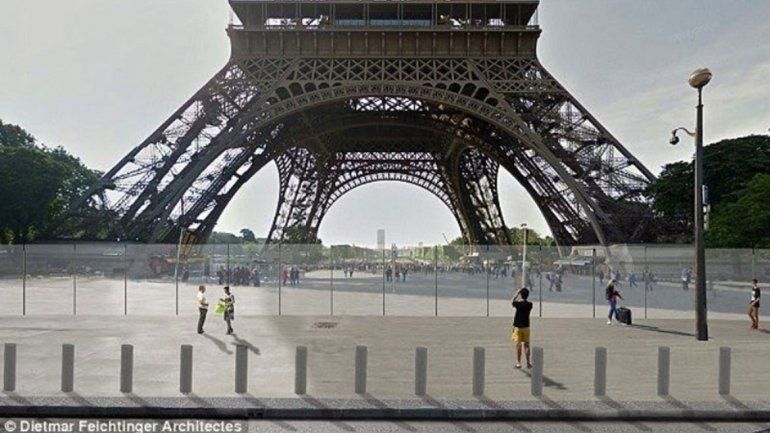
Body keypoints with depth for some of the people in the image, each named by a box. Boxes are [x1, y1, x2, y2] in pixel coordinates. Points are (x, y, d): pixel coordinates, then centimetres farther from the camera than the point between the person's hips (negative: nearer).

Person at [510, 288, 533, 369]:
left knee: (518, 345, 2)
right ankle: (528, 363, 12)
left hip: (518, 326, -3)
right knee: (526, 345, 10)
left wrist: (517, 293, 3)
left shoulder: (518, 304, -17)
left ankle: (518, 363, 3)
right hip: (526, 326, 3)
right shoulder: (530, 304, -5)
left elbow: (512, 302, 4)